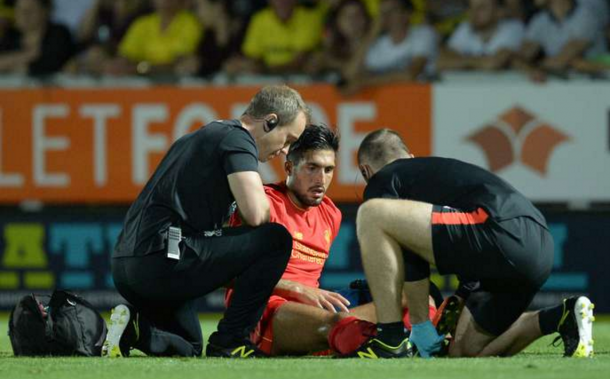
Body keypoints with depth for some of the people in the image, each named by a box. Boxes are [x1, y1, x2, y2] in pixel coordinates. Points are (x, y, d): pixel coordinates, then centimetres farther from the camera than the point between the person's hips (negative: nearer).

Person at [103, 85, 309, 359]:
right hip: (162, 261, -10)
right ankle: (228, 342, -5)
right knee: (276, 239, -5)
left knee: (187, 350, 30)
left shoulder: (201, 137, 26)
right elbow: (255, 215, -18)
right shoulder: (237, 138, -4)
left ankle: (133, 329, 1)